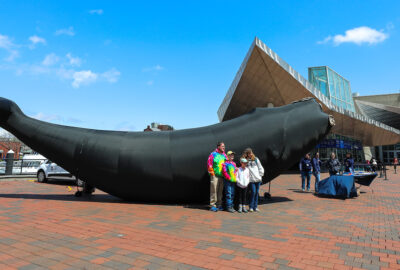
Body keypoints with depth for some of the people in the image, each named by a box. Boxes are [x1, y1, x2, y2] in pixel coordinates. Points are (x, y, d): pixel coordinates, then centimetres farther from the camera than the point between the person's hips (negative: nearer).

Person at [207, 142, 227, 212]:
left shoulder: (224, 155, 13)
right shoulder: (213, 154, -4)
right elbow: (209, 164, -6)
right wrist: (212, 173, -8)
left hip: (222, 176, 6)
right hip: (215, 176, -6)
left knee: (220, 191, 10)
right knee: (214, 191, -5)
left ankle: (219, 204, 19)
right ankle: (212, 205, 2)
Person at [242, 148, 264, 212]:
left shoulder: (256, 159, 8)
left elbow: (260, 168, 12)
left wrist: (260, 175, 7)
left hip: (258, 179, 3)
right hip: (251, 179, -3)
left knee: (257, 192, 6)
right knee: (253, 192, -8)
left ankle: (255, 206, 15)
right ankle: (251, 207, 5)